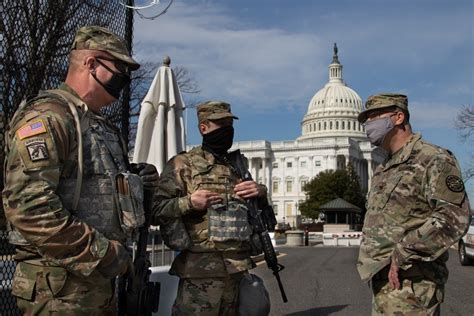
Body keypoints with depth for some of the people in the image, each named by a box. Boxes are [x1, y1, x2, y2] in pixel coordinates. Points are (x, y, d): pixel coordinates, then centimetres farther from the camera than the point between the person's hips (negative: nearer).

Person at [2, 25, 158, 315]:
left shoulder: (104, 127, 16)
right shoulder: (46, 115, -14)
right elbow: (28, 205, -25)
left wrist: (138, 180, 5)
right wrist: (104, 253, -20)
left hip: (102, 278, 9)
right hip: (60, 287, -9)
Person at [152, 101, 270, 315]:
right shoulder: (182, 164, 0)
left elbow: (260, 212, 24)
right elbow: (155, 211, -6)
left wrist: (261, 193, 2)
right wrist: (189, 202, -20)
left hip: (240, 268, 6)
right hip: (201, 269, -5)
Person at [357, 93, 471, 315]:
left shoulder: (434, 159, -9)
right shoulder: (384, 170, 18)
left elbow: (454, 217, -20)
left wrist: (401, 256, -20)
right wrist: (371, 262, 13)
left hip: (407, 284, -8)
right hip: (384, 281, 8)